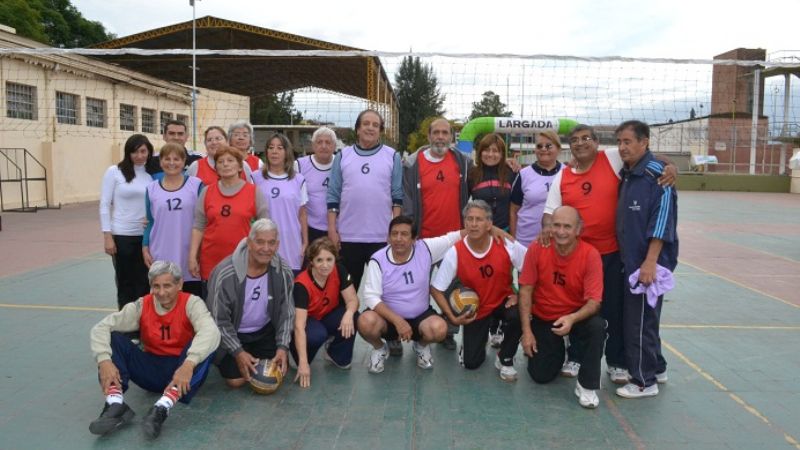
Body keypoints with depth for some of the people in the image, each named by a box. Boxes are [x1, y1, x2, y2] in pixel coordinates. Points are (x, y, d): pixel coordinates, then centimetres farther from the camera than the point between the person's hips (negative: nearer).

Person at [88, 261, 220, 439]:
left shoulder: (191, 303, -13)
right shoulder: (141, 306, -3)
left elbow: (211, 332, -32)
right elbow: (101, 328, -9)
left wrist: (189, 364, -48)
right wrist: (104, 361, -28)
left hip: (180, 370, -3)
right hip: (150, 371, 3)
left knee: (202, 347, -32)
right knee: (113, 337, -13)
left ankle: (161, 409, -42)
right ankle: (115, 406, -27)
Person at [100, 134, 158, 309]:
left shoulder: (153, 174, 4)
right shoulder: (114, 172, -2)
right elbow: (104, 205, -2)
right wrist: (107, 236, -7)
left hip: (147, 236, 2)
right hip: (122, 236, -2)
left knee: (145, 283, 4)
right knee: (125, 282, 8)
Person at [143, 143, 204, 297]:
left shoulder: (196, 185, 0)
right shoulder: (152, 189, 7)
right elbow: (149, 222, 12)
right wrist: (145, 249, 4)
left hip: (190, 255, -2)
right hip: (161, 256, 2)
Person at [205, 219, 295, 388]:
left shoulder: (283, 271, -16)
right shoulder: (225, 274, -27)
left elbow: (286, 312, -7)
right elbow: (218, 319, -18)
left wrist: (282, 346, -17)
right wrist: (238, 352, -22)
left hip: (265, 331, 3)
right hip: (231, 333, -3)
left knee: (278, 373, -4)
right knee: (236, 380, -11)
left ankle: (255, 358, 27)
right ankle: (224, 359, 23)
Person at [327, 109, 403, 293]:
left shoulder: (392, 156, 4)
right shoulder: (343, 156, 7)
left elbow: (397, 195, 3)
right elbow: (333, 195, 5)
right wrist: (332, 229, -1)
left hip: (382, 235, -1)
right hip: (348, 234, 1)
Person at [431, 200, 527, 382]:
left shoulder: (506, 244, -21)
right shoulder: (455, 253, -21)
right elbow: (436, 289, -13)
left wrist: (519, 295, -16)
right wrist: (453, 318, -17)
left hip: (503, 301, 0)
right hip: (475, 309, 0)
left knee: (517, 316, -34)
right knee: (471, 363, -4)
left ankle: (505, 359, -5)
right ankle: (473, 340, 34)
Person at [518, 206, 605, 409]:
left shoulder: (590, 254, -19)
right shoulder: (537, 248, -16)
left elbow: (594, 301, -21)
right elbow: (526, 289, -10)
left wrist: (572, 319, -41)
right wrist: (527, 331, -14)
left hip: (577, 316, -1)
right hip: (543, 319, 1)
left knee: (597, 326, -34)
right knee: (541, 375, -4)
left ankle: (587, 385, -12)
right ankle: (556, 350, 31)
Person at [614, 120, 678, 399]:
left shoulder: (657, 174, -14)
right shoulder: (626, 175, 12)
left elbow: (663, 220, -20)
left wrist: (650, 261, -23)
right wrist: (628, 258, 13)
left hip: (648, 263, -9)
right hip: (630, 261, 9)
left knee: (640, 321, -1)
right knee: (633, 317, 18)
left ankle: (644, 382, 13)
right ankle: (656, 368, 34)